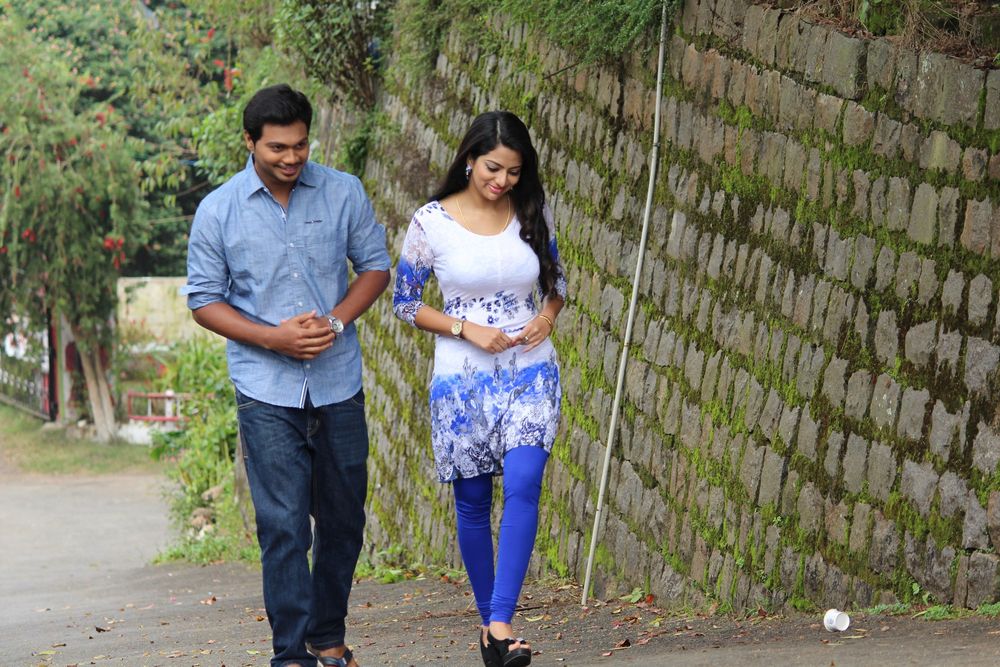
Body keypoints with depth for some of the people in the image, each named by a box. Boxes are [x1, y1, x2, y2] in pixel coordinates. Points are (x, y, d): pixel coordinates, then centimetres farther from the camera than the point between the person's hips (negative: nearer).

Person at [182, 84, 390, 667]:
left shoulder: (343, 193, 0)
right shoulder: (218, 212, -4)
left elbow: (376, 266, 8)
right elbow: (204, 299, 1)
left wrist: (336, 320, -10)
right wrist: (273, 338, -13)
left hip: (339, 385, 3)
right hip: (267, 393, -3)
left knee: (343, 520, 11)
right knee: (284, 527, -7)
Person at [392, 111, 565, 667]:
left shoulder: (533, 215, 2)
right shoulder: (432, 222, -6)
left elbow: (556, 281, 16)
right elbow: (405, 302, 0)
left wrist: (547, 318, -6)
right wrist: (467, 329, -13)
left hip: (530, 371, 1)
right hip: (463, 377, -1)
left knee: (523, 485, -17)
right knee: (473, 501, 6)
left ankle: (501, 622, -20)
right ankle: (488, 619, 21)